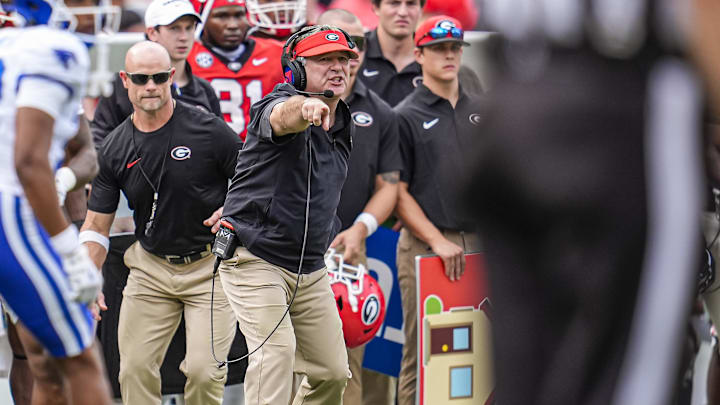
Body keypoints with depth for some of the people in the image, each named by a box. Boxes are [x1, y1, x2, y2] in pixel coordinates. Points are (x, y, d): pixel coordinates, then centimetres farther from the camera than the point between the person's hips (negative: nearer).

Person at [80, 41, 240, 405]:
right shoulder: (114, 149, 0)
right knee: (135, 370, -1)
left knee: (203, 371, -12)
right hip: (150, 267, 4)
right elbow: (96, 226, 3)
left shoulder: (209, 130, -10)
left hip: (210, 265, -3)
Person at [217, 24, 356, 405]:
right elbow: (283, 116, -42)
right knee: (276, 349, -25)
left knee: (332, 372, 8)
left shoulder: (344, 127, 9)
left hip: (311, 269, 7)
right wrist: (306, 107, -64)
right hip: (256, 259, -7)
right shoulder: (279, 104, -14)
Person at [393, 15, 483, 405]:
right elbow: (397, 192, -4)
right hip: (424, 245, -5)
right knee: (421, 351, -4)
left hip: (478, 241, 5)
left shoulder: (480, 110, 14)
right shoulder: (405, 117, -1)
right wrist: (438, 241, -13)